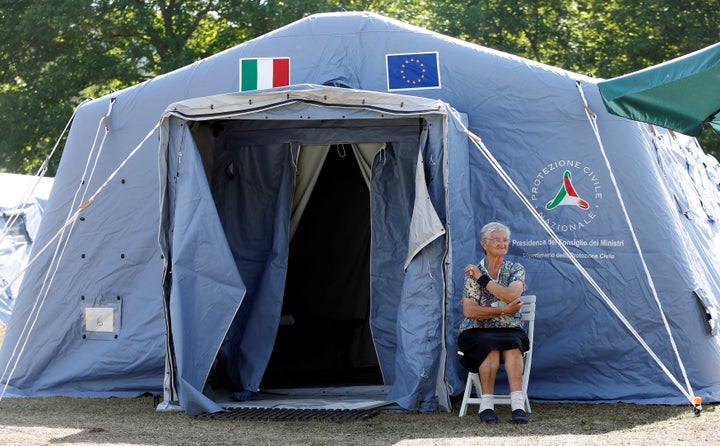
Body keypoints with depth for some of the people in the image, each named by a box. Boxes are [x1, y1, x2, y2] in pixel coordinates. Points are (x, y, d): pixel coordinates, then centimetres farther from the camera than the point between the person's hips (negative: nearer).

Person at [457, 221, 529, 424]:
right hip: (478, 332, -1)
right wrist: (504, 310, -12)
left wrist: (483, 279, -8)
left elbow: (511, 295, -13)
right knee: (490, 346, -35)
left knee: (512, 345, -33)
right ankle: (486, 405, -33)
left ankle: (518, 404, -42)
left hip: (510, 330, 1)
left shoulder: (515, 270, 9)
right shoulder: (473, 272, 4)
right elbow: (469, 311, -7)